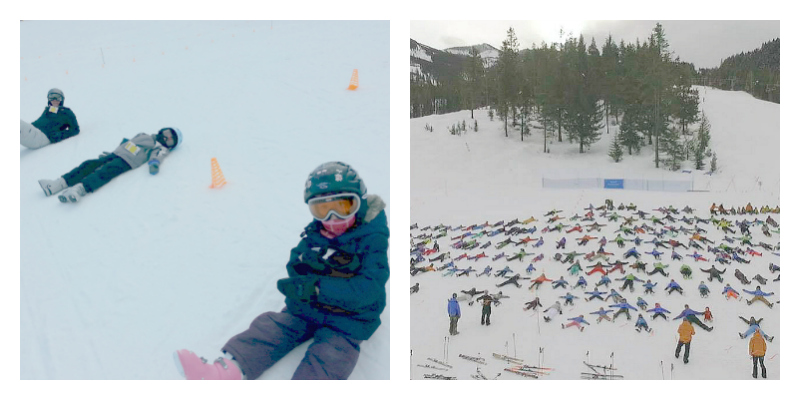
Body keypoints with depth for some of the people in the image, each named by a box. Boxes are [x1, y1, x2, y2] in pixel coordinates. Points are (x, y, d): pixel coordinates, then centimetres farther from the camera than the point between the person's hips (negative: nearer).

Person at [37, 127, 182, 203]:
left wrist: (154, 164, -33)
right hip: (115, 154, 7)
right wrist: (110, 153, 27)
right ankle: (58, 184, -23)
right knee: (89, 164, -13)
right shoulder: (144, 136, 32)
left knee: (106, 172, -32)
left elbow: (156, 156, -11)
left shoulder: (161, 149, 11)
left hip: (126, 162, -7)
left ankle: (79, 189, -53)